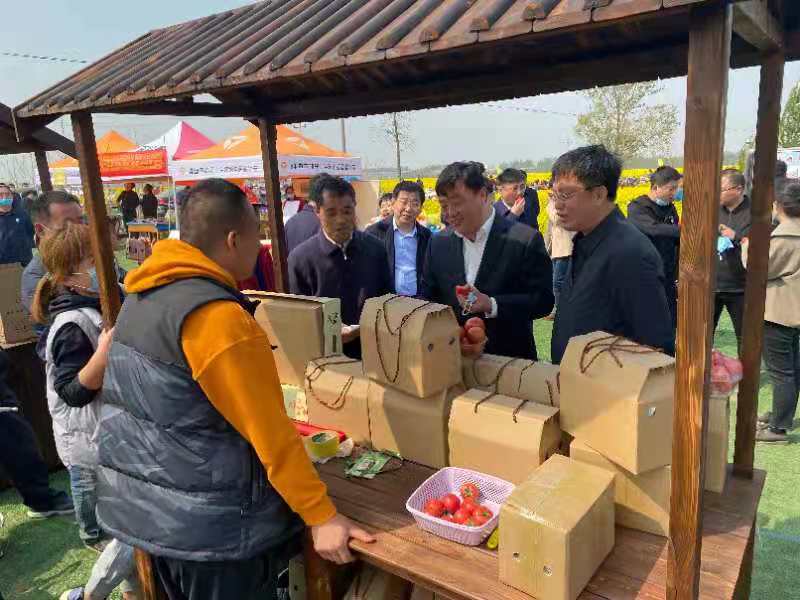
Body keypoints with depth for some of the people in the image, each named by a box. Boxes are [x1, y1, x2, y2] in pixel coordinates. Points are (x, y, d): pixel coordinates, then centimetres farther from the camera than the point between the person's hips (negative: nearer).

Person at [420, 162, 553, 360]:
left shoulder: (525, 240, -12)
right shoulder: (438, 243, 2)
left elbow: (543, 300, -12)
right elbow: (428, 299, 7)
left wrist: (492, 305, -25)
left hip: (509, 358, -3)